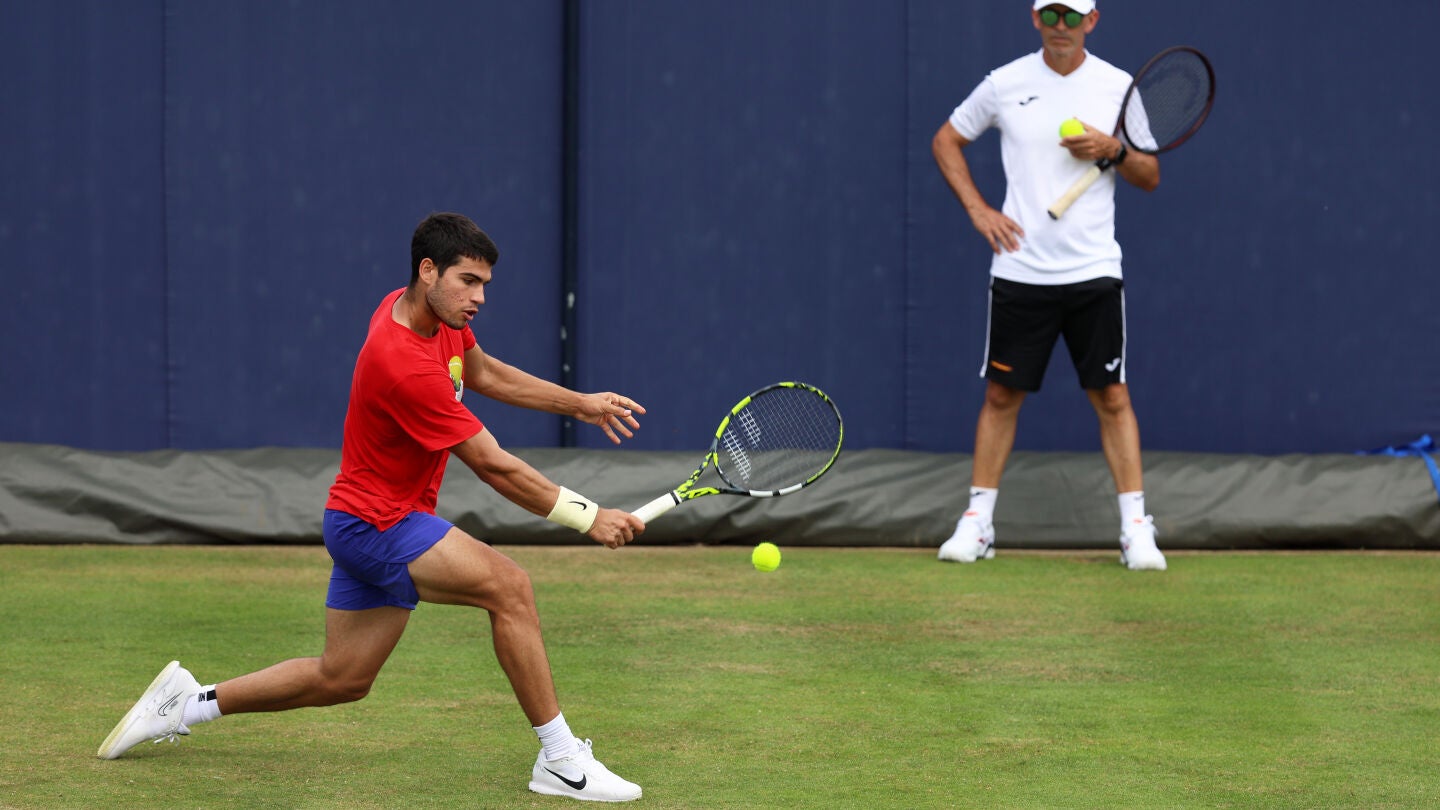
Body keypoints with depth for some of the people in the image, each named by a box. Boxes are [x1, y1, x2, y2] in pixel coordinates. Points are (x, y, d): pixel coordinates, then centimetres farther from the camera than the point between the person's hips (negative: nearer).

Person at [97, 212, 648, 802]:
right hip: (375, 523, -10)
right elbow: (493, 467, -26)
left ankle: (187, 702, 28)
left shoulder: (428, 313, -1)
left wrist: (580, 404, 11)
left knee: (341, 679, 16)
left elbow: (485, 374, 20)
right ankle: (560, 761, -16)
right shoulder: (405, 365, -30)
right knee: (508, 586, -21)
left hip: (367, 521, 10)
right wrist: (587, 517, -21)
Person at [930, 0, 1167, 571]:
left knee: (1111, 397, -1)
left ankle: (1136, 529, 1)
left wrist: (1115, 151, -13)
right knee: (1002, 394, 4)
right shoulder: (1004, 84, 2)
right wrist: (978, 210, 3)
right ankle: (977, 522, 13)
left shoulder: (1119, 87, 2)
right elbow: (946, 141, 15)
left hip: (1094, 269, 0)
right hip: (1020, 267, 0)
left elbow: (1151, 177, 8)